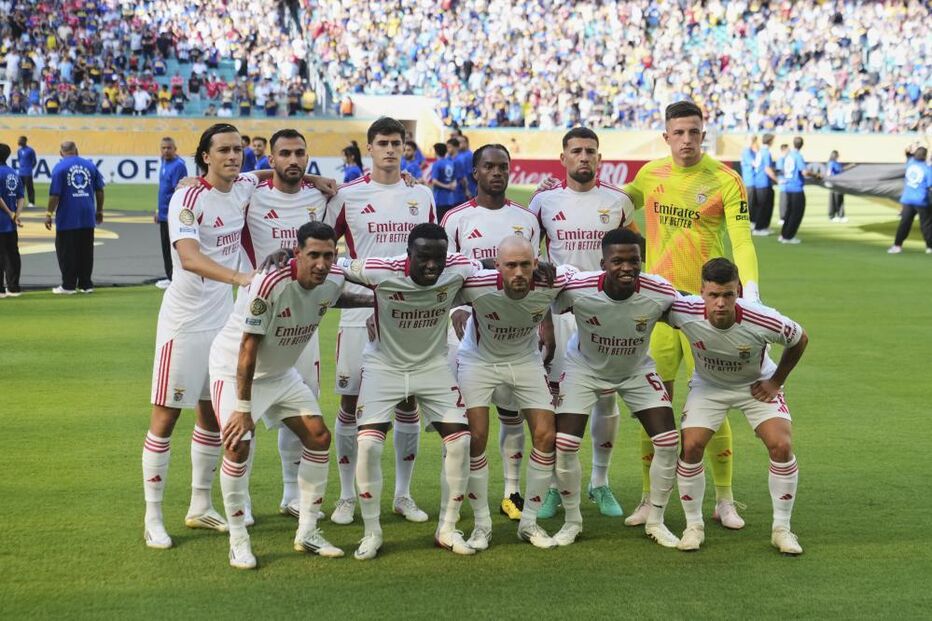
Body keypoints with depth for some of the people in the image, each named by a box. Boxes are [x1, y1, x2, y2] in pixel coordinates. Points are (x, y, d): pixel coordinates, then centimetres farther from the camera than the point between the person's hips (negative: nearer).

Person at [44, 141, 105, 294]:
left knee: (67, 252, 4)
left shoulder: (60, 167, -6)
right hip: (88, 217, 4)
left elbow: (55, 194, -11)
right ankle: (86, 284, 12)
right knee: (86, 251, 10)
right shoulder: (90, 165, 6)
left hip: (67, 218, -4)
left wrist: (49, 214, -4)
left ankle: (68, 285, 4)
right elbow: (99, 190, 9)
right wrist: (99, 211, 18)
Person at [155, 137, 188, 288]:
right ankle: (170, 277, 22)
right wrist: (159, 210, 21)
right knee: (166, 247, 14)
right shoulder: (164, 164, 13)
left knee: (173, 247, -5)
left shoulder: (178, 165, -15)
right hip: (164, 214, 9)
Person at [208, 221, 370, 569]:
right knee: (237, 446, -20)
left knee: (319, 437, 1)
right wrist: (243, 408, -27)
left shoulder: (333, 281, -12)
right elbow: (248, 348, -29)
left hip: (281, 372, 7)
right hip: (234, 368, -7)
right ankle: (238, 541, -3)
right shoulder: (269, 283, -34)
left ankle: (307, 533, 13)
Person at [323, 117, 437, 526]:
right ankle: (347, 496, 13)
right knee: (350, 401, 1)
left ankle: (403, 495, 18)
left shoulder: (422, 196, 8)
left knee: (408, 402, 6)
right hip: (360, 314, -2)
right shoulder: (347, 196, -1)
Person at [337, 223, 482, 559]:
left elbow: (490, 270, 3)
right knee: (369, 444, -14)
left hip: (434, 365, 2)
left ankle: (448, 529, 13)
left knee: (459, 440, -6)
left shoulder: (459, 270, -20)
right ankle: (371, 533, 5)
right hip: (385, 365, -2)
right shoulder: (381, 272, -27)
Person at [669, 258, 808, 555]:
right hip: (707, 385, 1)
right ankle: (693, 525, 6)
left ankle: (782, 529, 1)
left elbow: (800, 339, -11)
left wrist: (776, 381, -5)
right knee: (690, 447, -15)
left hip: (756, 385, -1)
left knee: (782, 446, -17)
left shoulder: (764, 321, -33)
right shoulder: (684, 312, -33)